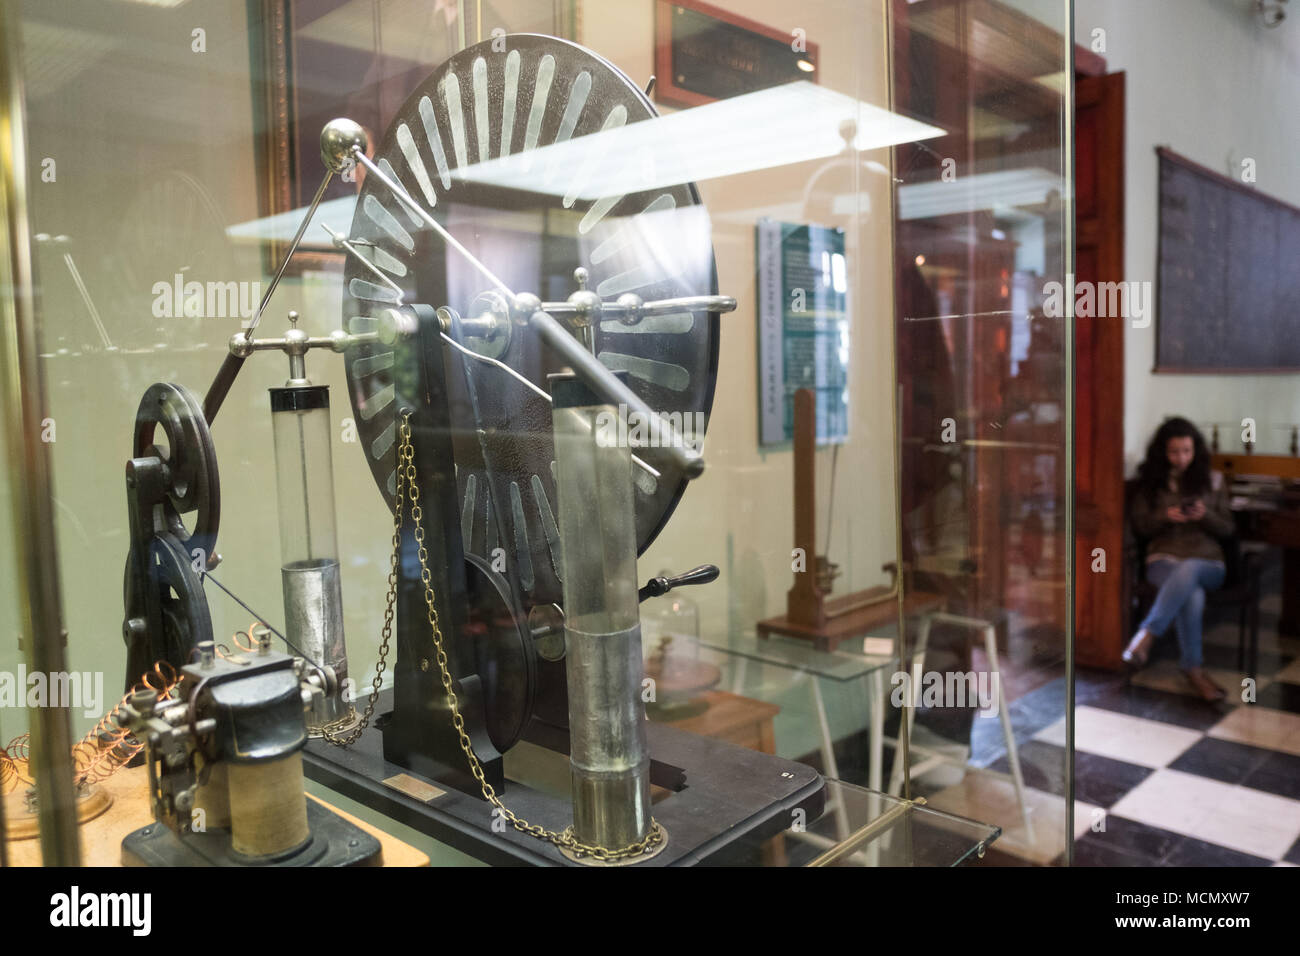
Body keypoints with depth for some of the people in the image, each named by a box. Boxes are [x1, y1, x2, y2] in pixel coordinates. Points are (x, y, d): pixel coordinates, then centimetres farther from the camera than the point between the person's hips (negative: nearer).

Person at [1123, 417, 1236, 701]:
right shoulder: (1150, 481, 10)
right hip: (1164, 559, -1)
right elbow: (1139, 525, 8)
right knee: (1193, 595, -36)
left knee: (1188, 570, -40)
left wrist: (1205, 515, -11)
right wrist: (1165, 516, -12)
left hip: (1207, 563, 1)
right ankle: (1193, 670, -31)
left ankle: (1146, 635, -43)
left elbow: (1226, 528, 11)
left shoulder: (1211, 481, 13)